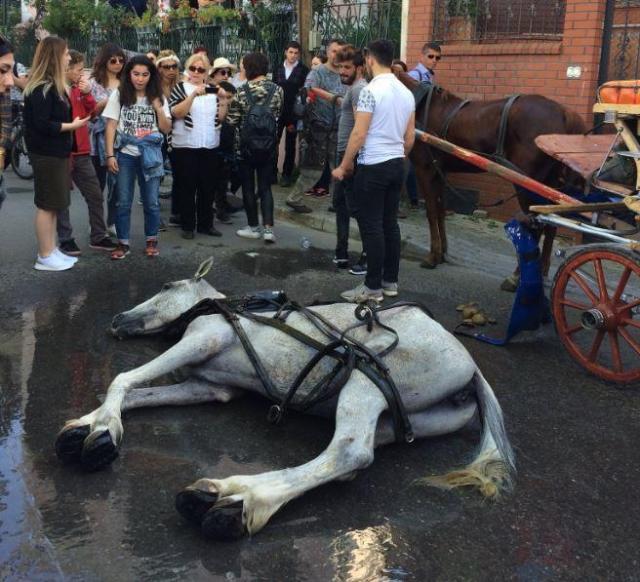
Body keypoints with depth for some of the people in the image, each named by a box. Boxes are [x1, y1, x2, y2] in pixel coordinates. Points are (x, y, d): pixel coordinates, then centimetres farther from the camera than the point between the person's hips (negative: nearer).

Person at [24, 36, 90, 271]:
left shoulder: (53, 85, 13)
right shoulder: (41, 88, -17)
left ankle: (51, 251, 19)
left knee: (53, 205, 12)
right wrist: (72, 125, -15)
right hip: (46, 155, -10)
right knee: (46, 205, -3)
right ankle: (44, 257, 4)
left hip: (55, 153, 10)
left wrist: (74, 122, 6)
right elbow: (42, 124, -22)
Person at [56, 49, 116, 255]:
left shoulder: (78, 88, 11)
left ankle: (98, 237, 18)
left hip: (81, 151, 7)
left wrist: (87, 93, -8)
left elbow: (91, 112, 8)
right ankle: (65, 239, 13)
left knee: (95, 195, 9)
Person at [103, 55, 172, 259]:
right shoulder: (119, 95, 0)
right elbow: (111, 126, -2)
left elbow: (166, 129, 4)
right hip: (125, 154, -1)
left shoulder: (158, 97, 5)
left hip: (150, 155, 1)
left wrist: (158, 108, -12)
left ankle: (151, 240, 20)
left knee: (151, 201, 6)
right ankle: (123, 243, 13)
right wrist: (110, 155, -9)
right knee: (123, 202, 3)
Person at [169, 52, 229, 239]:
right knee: (188, 187, 1)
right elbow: (176, 113, -16)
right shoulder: (180, 88, 0)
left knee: (208, 187, 8)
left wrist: (223, 99, -8)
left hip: (210, 146, 4)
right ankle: (188, 226, 9)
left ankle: (206, 224, 18)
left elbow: (221, 117, 7)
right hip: (186, 146, -4)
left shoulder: (212, 90, 11)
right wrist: (194, 94, -24)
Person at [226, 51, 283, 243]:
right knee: (265, 187, 8)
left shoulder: (242, 91, -10)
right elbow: (278, 115, 3)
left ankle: (253, 227, 14)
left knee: (248, 187, 9)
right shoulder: (276, 89, -4)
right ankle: (268, 227, -2)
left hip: (245, 146, -2)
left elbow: (232, 120, -8)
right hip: (268, 146, 2)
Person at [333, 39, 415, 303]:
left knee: (371, 227, -2)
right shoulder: (406, 93, 9)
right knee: (390, 224, 12)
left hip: (373, 166, -8)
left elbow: (359, 134, -16)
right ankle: (390, 281, 19)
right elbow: (410, 138, 13)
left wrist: (344, 165, -7)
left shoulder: (371, 90, -14)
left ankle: (373, 287, 2)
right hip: (397, 164, 8)